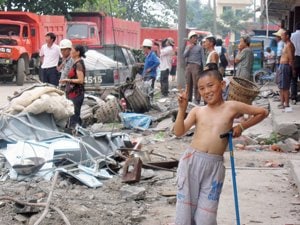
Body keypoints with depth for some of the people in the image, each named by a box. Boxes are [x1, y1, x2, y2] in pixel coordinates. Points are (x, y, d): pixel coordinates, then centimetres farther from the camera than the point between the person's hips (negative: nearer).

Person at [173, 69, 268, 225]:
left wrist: (241, 126, 10)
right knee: (186, 207, 4)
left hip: (214, 165, -1)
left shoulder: (231, 107, 4)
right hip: (191, 161, 1)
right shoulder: (197, 111, 7)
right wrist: (182, 109, -10)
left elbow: (262, 112, 13)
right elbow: (178, 132, -3)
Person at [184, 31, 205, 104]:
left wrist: (203, 67, -7)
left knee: (196, 84, -8)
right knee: (188, 84, 6)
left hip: (196, 66, -4)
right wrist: (189, 48, -7)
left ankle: (197, 100, -6)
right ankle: (188, 99, 15)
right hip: (188, 66, 4)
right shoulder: (187, 47, 17)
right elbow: (184, 55, 4)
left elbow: (203, 58, 2)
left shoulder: (199, 47, 6)